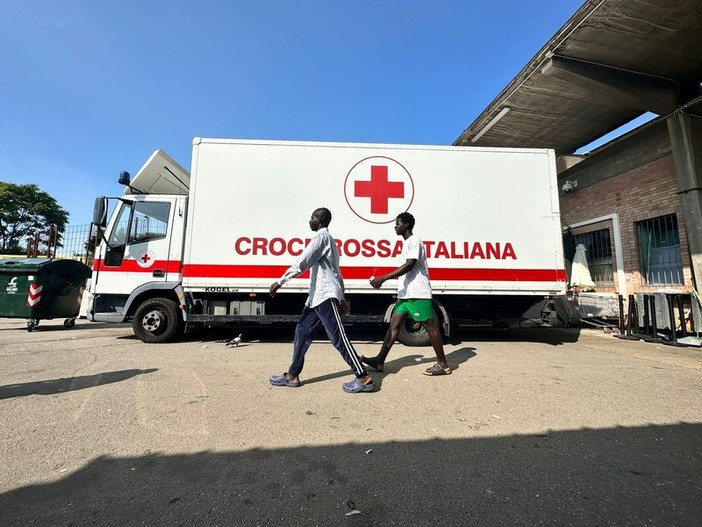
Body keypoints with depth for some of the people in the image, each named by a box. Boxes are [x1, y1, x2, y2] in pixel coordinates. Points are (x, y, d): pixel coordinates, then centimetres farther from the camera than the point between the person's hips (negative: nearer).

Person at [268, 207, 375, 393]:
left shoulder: (322, 236, -6)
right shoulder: (327, 239, 25)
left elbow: (302, 263, -15)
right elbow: (336, 272, 24)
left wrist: (280, 282, -10)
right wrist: (341, 298, 25)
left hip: (326, 295, -10)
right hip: (317, 295, 10)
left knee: (338, 337, -9)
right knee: (302, 332, 11)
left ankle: (364, 378, -3)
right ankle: (292, 375, 20)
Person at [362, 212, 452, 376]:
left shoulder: (414, 240, -10)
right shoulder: (406, 242, 20)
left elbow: (409, 265, -21)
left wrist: (384, 278, -22)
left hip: (418, 293, -10)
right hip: (406, 293, 10)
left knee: (429, 326, -1)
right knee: (394, 324, 6)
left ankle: (443, 364, 13)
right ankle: (379, 361, 10)